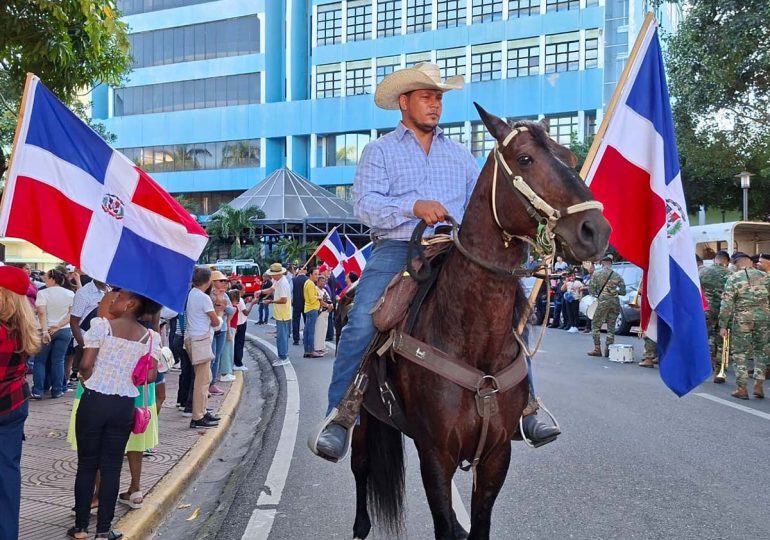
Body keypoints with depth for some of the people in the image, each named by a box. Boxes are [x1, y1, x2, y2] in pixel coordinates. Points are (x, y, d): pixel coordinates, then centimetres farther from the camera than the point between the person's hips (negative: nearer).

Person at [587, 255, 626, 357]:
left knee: (595, 325, 6)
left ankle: (597, 349, 1)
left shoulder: (597, 275, -2)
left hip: (603, 302, -3)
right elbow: (623, 291, 5)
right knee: (611, 326, 10)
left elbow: (591, 289, -3)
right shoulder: (617, 276, 4)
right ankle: (608, 349, 10)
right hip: (615, 302, 3)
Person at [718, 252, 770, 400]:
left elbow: (726, 304, -8)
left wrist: (723, 325, -5)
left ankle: (742, 389, 4)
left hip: (742, 320, -3)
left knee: (738, 353, 5)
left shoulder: (733, 278, -4)